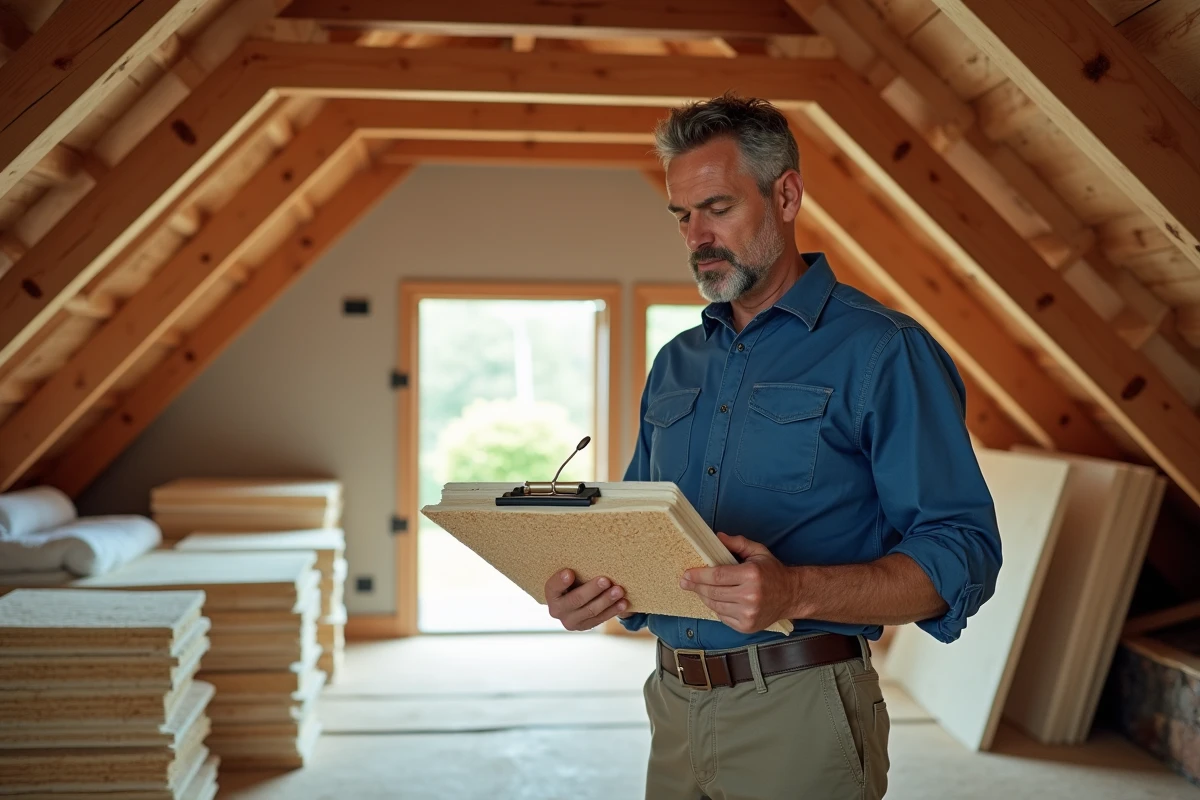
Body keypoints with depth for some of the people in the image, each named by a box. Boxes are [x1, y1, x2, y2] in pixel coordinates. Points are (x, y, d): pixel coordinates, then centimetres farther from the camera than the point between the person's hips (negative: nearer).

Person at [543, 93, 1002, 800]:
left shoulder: (882, 351, -8)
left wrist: (797, 593, -29)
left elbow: (962, 557, -15)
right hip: (675, 709, 6)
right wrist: (592, 591, -4)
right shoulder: (675, 365, 13)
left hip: (801, 716, -6)